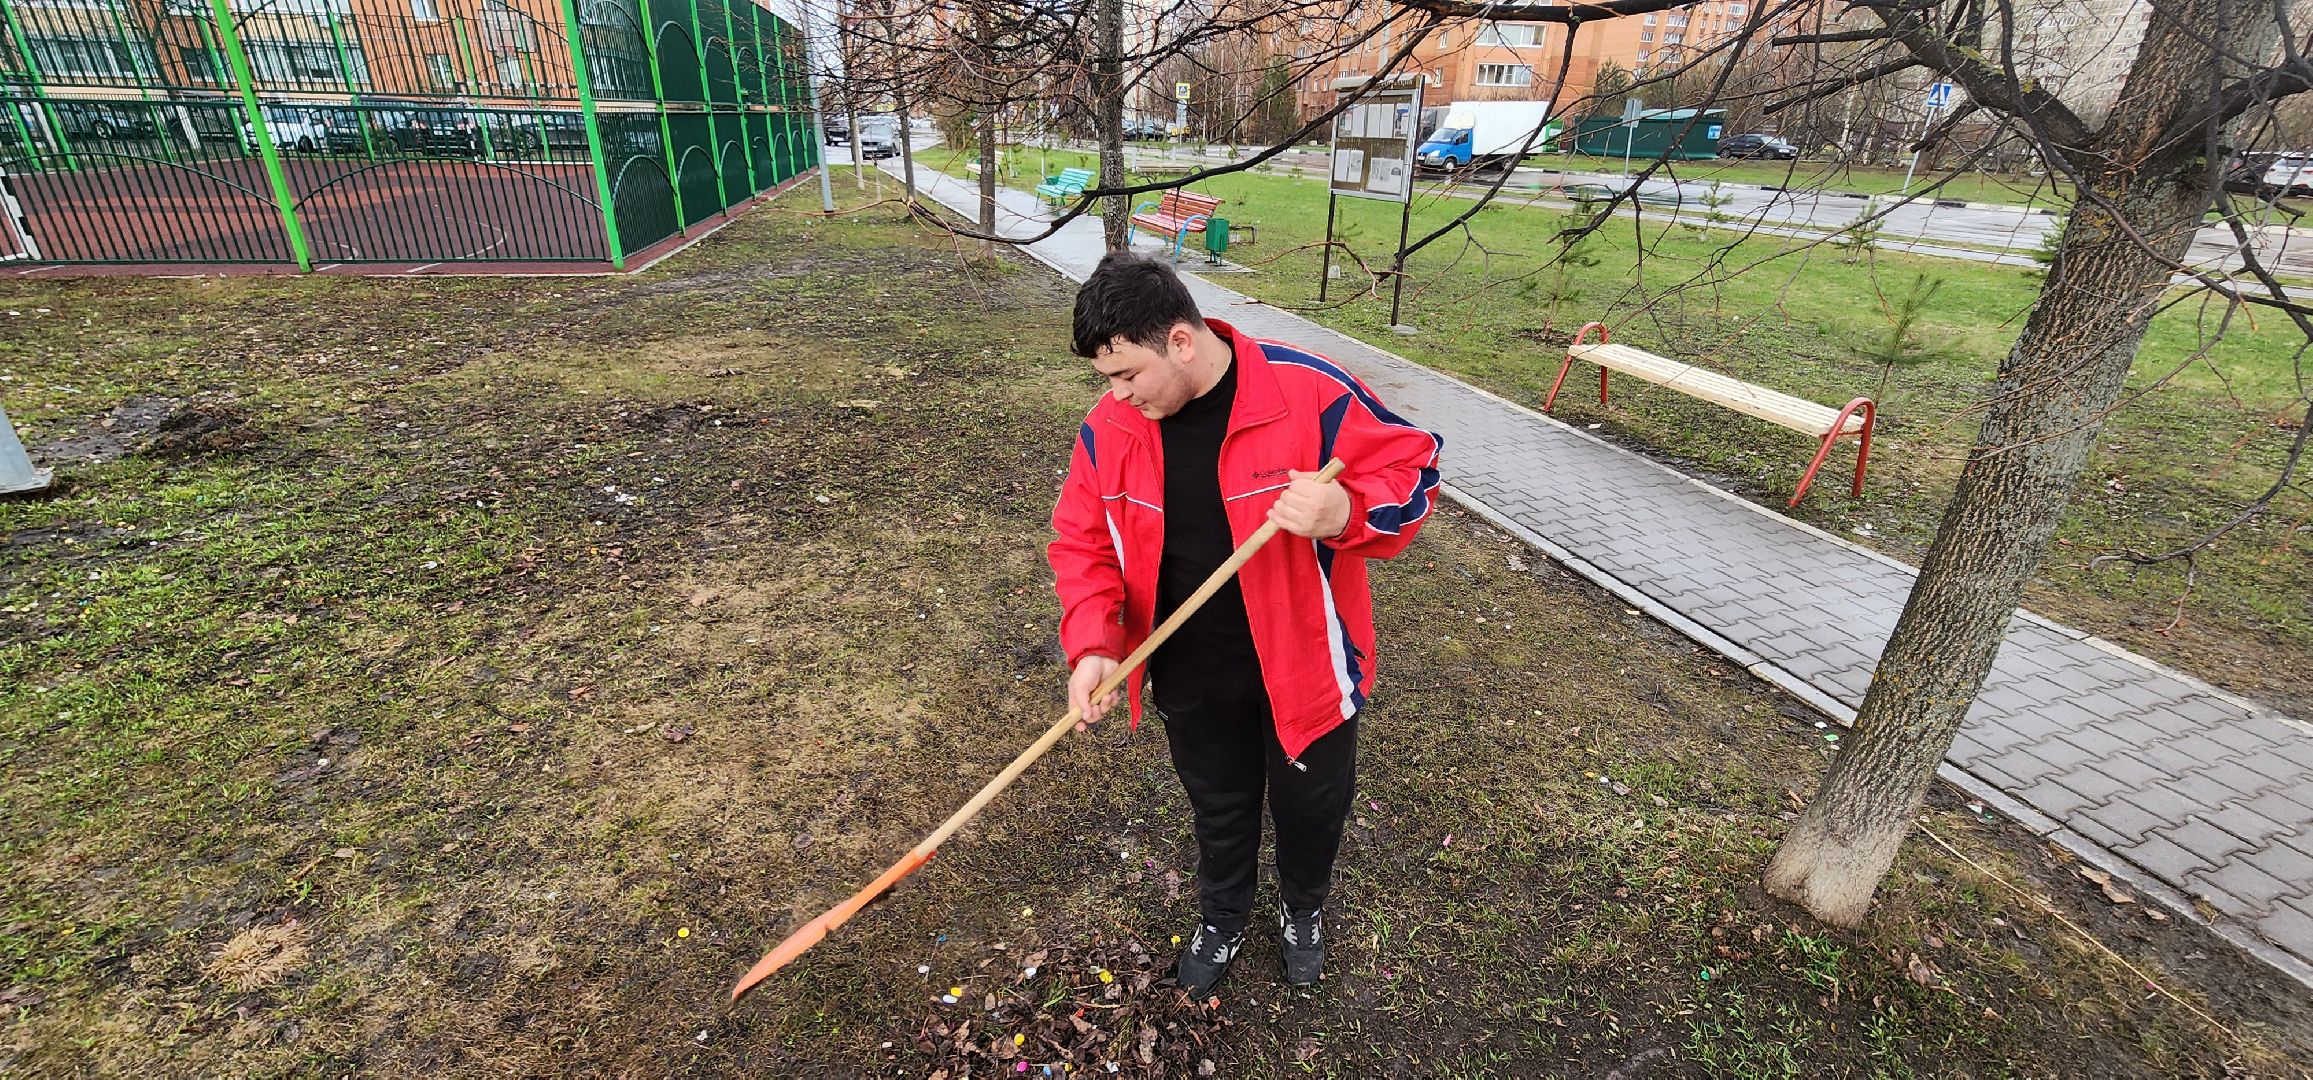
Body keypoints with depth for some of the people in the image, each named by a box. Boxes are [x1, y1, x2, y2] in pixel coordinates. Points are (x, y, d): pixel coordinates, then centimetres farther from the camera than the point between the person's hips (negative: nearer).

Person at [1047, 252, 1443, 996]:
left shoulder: (1309, 395, -24)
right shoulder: (1110, 427, -11)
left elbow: (1412, 468, -14)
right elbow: (1083, 541, -3)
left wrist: (1347, 512, -37)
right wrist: (1092, 646, -18)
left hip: (1301, 664, -2)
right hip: (1191, 673, 3)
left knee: (1311, 800, 22)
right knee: (1218, 806, 25)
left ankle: (1303, 911, 56)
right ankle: (1222, 918, 56)